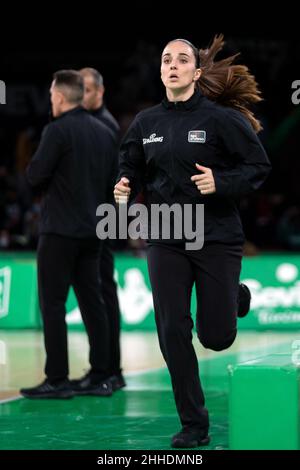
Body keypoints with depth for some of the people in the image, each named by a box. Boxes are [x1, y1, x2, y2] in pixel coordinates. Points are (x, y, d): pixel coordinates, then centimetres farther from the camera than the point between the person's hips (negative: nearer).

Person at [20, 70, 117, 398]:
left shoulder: (58, 130, -13)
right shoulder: (104, 132, 9)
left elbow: (35, 175, -14)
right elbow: (113, 182, 13)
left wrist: (35, 169, 6)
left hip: (60, 230, -7)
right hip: (92, 230, 7)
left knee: (52, 303, -2)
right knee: (92, 301, 10)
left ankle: (57, 380, -3)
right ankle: (100, 377, 12)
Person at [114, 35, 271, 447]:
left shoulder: (222, 118, -9)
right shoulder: (146, 123, 4)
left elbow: (259, 166, -7)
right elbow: (132, 168, 13)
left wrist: (221, 182, -22)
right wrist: (125, 188, -9)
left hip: (217, 237, -3)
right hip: (165, 240, 3)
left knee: (215, 337, 2)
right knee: (173, 333, -2)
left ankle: (236, 298, 39)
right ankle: (194, 425, 10)